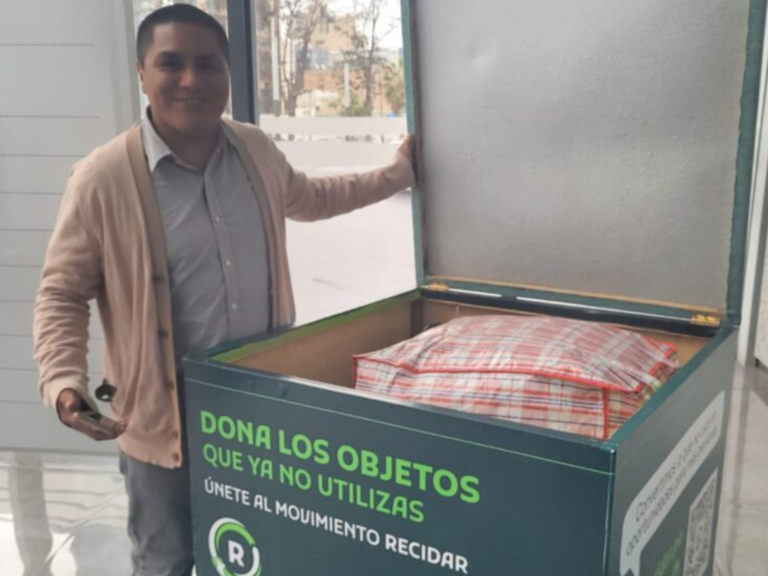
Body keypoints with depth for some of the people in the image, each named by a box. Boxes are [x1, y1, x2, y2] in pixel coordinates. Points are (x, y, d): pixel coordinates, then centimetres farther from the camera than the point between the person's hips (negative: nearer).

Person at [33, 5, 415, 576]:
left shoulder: (255, 150, -2)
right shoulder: (103, 178, -17)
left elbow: (308, 197, 19)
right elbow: (62, 294, -9)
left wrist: (397, 173, 23)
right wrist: (64, 382, -24)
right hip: (165, 418, -4)